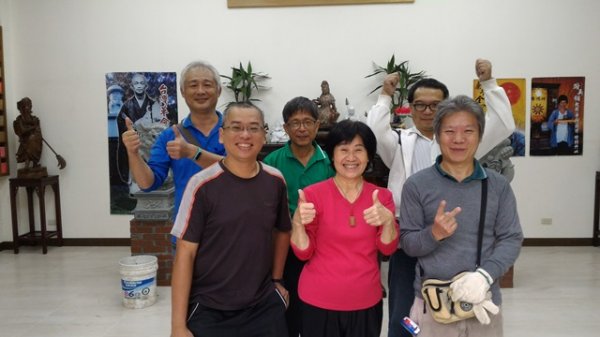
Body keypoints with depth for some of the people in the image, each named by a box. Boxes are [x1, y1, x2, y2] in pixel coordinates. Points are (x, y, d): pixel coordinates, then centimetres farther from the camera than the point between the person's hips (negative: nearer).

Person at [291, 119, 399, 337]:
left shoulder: (382, 196, -2)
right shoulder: (313, 194, -11)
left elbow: (388, 248, -8)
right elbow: (303, 253, -8)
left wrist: (388, 220, -26)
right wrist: (297, 223, -26)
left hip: (366, 301, 3)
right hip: (319, 301, -2)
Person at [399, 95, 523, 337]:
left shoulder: (498, 185, 1)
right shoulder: (416, 185, -6)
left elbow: (511, 239, -1)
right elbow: (408, 244, -4)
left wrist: (485, 274, -15)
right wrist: (434, 234, -23)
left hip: (484, 301, 2)